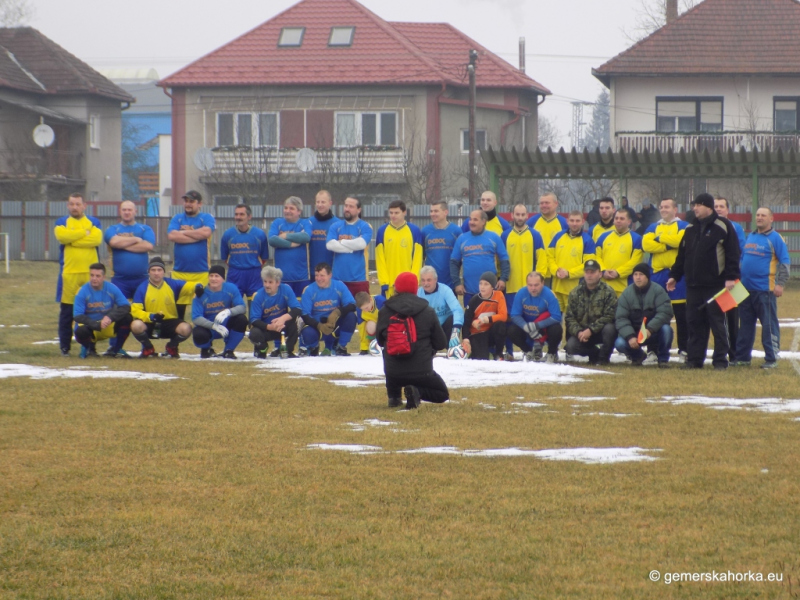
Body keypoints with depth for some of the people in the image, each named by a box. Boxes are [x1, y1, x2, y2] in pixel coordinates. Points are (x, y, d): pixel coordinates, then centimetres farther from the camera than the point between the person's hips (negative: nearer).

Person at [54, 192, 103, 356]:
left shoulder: (94, 222, 12)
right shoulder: (61, 222, 10)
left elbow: (97, 239, -9)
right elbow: (62, 236, -12)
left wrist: (72, 239, -9)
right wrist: (85, 233, -6)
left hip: (90, 272, 1)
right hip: (69, 273, -1)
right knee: (67, 311, 0)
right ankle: (65, 347, 5)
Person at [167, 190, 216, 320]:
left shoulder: (207, 218, 5)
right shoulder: (177, 219, 11)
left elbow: (206, 232, -16)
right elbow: (171, 236, -8)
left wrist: (184, 232, -6)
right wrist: (196, 236, -9)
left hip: (201, 273, -2)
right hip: (179, 272, 2)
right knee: (178, 307, 4)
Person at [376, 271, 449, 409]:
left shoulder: (384, 311, -2)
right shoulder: (427, 312, -4)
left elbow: (380, 341, 12)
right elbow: (441, 344, 2)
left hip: (393, 372, 3)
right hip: (421, 371, -3)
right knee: (443, 394, 21)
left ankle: (394, 396, 19)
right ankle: (417, 392, -12)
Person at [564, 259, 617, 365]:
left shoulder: (608, 292, -9)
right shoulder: (575, 292, 2)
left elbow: (609, 316, -17)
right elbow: (569, 317, 0)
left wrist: (591, 330, -25)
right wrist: (578, 332, -19)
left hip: (600, 331, -2)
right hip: (581, 332, 2)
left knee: (609, 328, -36)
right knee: (571, 346, -26)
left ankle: (603, 357, -11)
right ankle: (595, 353, 4)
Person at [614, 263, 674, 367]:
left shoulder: (658, 290, -11)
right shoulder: (627, 293, -4)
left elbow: (665, 313, -21)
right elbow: (621, 318, -10)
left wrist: (650, 329, -34)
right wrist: (630, 336, -26)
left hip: (654, 332, -2)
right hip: (633, 333, 2)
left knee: (666, 329, -34)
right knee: (620, 343, -26)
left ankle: (663, 359, -8)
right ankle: (638, 356, 9)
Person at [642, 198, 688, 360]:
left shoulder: (683, 226, 5)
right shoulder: (653, 228, 15)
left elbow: (683, 239, -17)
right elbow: (646, 245, -3)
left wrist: (660, 238, -6)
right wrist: (669, 244, -11)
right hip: (657, 274, 3)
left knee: (681, 314, -2)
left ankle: (683, 350, 2)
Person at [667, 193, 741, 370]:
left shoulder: (723, 226, -4)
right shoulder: (691, 228, 15)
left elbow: (733, 254, -9)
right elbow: (682, 255, 20)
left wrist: (731, 277, -15)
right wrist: (674, 275, 16)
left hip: (715, 285, -6)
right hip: (693, 285, 6)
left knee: (717, 322, -2)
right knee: (694, 323, 6)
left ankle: (720, 360, 2)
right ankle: (694, 359, 11)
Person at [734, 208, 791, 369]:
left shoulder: (775, 238, -5)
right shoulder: (750, 237, 15)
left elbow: (785, 263, -7)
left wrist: (780, 284, -15)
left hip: (765, 289, -7)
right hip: (746, 289, 7)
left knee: (769, 325, -4)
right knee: (745, 325, 11)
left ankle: (771, 359, -1)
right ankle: (742, 357, 17)